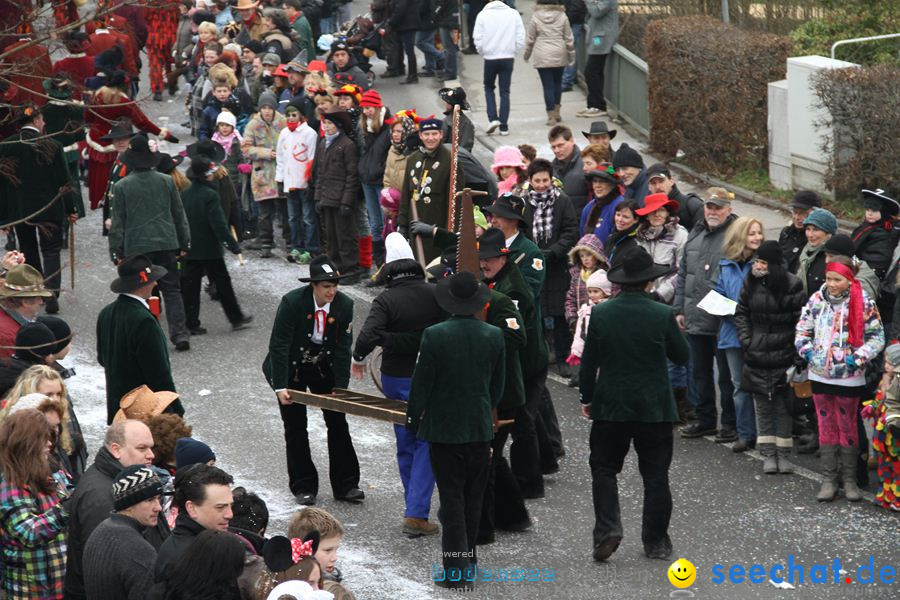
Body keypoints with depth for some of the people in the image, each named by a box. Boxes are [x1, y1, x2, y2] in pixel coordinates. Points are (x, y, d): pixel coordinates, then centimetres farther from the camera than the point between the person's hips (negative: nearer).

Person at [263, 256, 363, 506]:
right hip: (292, 368, -3)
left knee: (338, 423, 2)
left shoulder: (344, 305, -15)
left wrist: (340, 389, -14)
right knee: (295, 427, 1)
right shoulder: (292, 302, -25)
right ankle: (303, 487, 12)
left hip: (324, 368, 3)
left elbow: (342, 349, -10)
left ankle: (345, 485, 10)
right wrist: (280, 387, -27)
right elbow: (279, 345, -23)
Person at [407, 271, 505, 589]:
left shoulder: (434, 336, -16)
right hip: (480, 429, 3)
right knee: (472, 497, 15)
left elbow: (421, 383, -10)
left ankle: (456, 566, 1)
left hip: (444, 430, -3)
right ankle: (467, 554, 24)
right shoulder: (494, 336, -4)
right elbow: (498, 384, 7)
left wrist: (413, 420, 4)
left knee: (451, 497, 2)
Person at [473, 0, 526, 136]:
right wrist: (513, 52, 10)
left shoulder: (483, 15, -6)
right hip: (508, 58, 1)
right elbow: (521, 38, -3)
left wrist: (483, 53, 9)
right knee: (505, 92, 7)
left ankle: (493, 118, 1)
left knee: (489, 88, 18)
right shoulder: (513, 14, -3)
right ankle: (504, 126, 6)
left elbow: (477, 39, -6)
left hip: (490, 58, -1)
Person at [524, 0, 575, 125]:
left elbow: (530, 39, 0)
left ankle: (551, 116, -2)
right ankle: (556, 112, 21)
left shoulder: (535, 17, -6)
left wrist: (527, 54, 16)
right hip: (559, 56, 2)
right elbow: (569, 39, 2)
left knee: (548, 85, 1)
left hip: (542, 57, -2)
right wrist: (571, 55, 14)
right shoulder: (562, 16, -2)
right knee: (557, 83, 19)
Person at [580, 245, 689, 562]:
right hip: (654, 408, -1)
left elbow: (589, 361, 0)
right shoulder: (663, 315, -12)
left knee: (604, 468, 12)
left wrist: (587, 398, 11)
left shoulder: (600, 313, -6)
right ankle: (655, 542, 12)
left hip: (611, 406, 1)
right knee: (655, 475, 9)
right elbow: (683, 356, 0)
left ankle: (607, 530, -5)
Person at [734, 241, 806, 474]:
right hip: (756, 357, 4)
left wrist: (796, 354, -10)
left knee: (783, 406, 1)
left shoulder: (792, 285, -8)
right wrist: (745, 340, 1)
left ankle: (784, 454, 10)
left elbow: (800, 321, -6)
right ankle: (768, 454, 12)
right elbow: (741, 313, 14)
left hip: (783, 356, -4)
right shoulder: (751, 284, 5)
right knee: (762, 406, 6)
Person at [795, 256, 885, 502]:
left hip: (849, 378, -3)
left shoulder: (863, 303, -10)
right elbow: (802, 329, 10)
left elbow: (877, 337, -6)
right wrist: (806, 351, -6)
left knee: (847, 428, 7)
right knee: (826, 427, 8)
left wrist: (857, 358, -17)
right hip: (820, 375, 3)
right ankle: (828, 480, 14)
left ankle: (849, 480, 17)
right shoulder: (816, 299, 0)